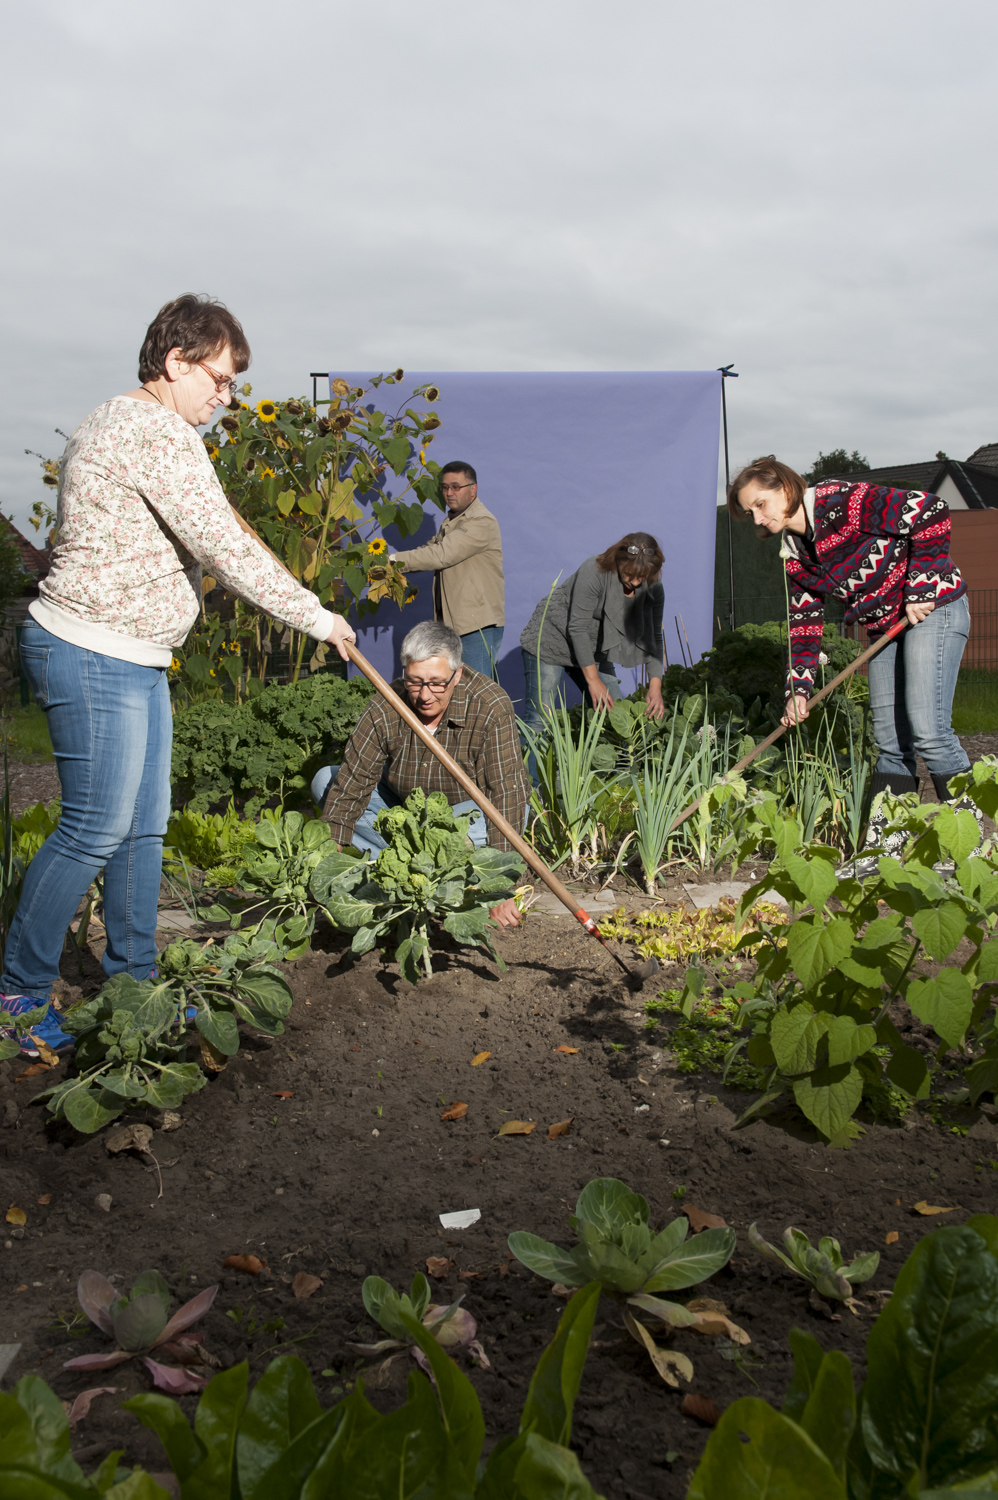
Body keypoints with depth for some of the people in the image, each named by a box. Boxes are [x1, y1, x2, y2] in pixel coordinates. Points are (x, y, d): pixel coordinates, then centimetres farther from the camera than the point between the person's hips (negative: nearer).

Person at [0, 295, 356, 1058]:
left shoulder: (116, 422, 18)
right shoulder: (159, 433, -17)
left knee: (145, 825, 12)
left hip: (131, 658, 11)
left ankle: (133, 981, 21)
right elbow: (226, 549, -20)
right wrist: (316, 617, -12)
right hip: (94, 657, -11)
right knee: (96, 828, -6)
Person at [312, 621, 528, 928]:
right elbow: (350, 787, -19)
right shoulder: (384, 710, -22)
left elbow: (507, 793, -31)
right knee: (326, 780, -12)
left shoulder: (490, 707, -29)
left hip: (469, 809, -4)